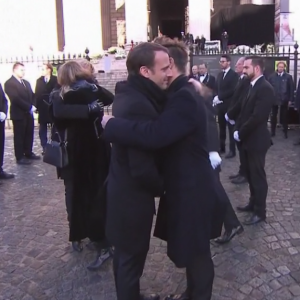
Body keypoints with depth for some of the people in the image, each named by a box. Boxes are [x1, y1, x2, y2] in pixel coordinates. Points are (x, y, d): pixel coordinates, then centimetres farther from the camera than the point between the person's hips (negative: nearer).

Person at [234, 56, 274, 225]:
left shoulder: (265, 88, -19)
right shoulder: (253, 86, 11)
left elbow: (257, 117, -24)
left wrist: (240, 133, -16)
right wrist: (238, 129, 0)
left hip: (256, 139, -9)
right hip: (248, 138, 9)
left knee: (258, 175, 2)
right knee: (251, 174, 18)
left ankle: (260, 212, 14)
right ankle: (253, 203, 33)